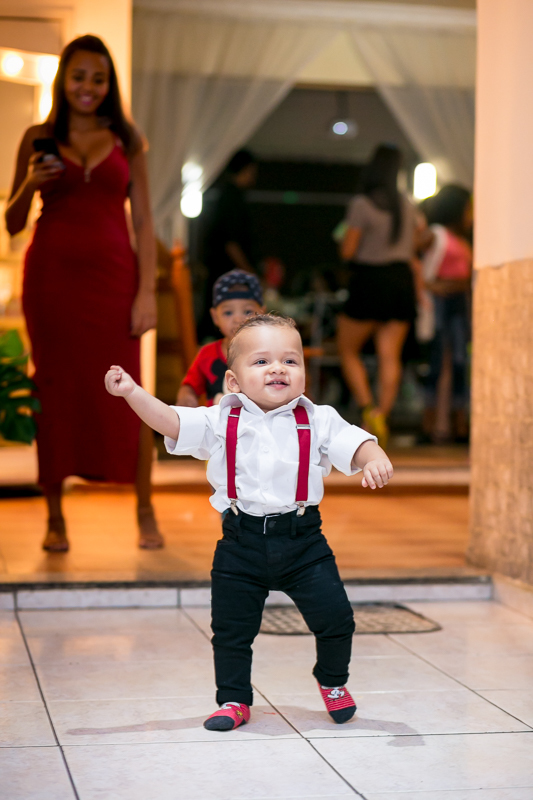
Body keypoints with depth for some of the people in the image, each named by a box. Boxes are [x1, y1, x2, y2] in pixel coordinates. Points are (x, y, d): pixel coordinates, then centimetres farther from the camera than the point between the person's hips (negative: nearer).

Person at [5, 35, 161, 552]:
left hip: (112, 276, 0)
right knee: (54, 392, 2)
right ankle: (55, 519, 12)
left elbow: (143, 222, 7)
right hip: (52, 276, 0)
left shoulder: (125, 139, 9)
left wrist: (147, 290, -2)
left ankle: (145, 514, 9)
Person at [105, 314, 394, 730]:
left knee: (336, 618, 1)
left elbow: (355, 442, -9)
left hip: (303, 541, 0)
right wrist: (132, 392, -20)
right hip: (242, 544, 0)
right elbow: (170, 421, -7)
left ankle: (333, 683, 30)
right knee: (231, 629, 8)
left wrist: (376, 460, -32)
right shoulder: (220, 423, -2)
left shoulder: (319, 421, -2)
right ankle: (234, 700, 29)